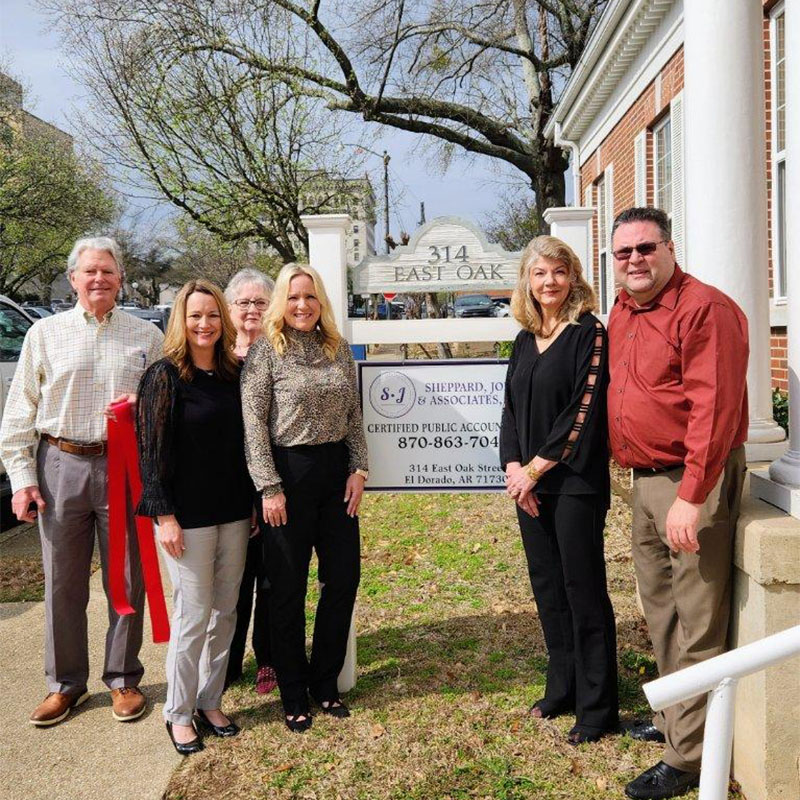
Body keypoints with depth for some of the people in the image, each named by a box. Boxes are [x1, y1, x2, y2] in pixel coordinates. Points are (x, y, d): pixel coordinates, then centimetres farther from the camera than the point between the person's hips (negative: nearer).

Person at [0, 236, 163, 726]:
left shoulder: (146, 336, 6)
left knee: (127, 581, 7)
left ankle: (123, 680, 23)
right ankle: (65, 684, 25)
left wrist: (141, 406, -14)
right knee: (63, 583, 9)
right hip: (61, 466, 1)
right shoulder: (46, 333, 7)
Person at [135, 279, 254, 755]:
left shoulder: (235, 373, 6)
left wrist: (253, 502, 9)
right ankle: (179, 713, 20)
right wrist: (165, 515, -13)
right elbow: (152, 450, -9)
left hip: (235, 513, 5)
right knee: (194, 615, 2)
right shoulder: (165, 376, -7)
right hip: (189, 515, -5)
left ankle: (210, 702, 28)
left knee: (226, 612, 12)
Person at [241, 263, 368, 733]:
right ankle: (294, 695, 22)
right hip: (289, 471, -5)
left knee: (344, 576, 8)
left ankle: (325, 681, 27)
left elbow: (354, 415, 12)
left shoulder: (340, 349, 9)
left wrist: (358, 469, 3)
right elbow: (253, 423, -9)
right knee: (289, 587, 5)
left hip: (336, 470, 5)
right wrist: (270, 486, -13)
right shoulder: (266, 351, -6)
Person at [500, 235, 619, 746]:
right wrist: (513, 465, -2)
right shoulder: (524, 341, 13)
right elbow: (511, 410, 13)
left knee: (583, 591, -1)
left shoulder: (589, 333, -7)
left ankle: (598, 708, 12)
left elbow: (585, 410, -14)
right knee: (547, 587, 14)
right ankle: (562, 689, 30)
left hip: (576, 482, -7)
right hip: (529, 482, 7)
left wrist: (536, 467, -14)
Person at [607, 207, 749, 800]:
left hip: (694, 482, -9)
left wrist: (691, 496, -24)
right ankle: (672, 718, 37)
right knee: (660, 611, 20)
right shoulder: (621, 314, 13)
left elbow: (713, 409, -22)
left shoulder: (705, 309, -15)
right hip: (645, 482, 9)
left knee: (698, 625, -1)